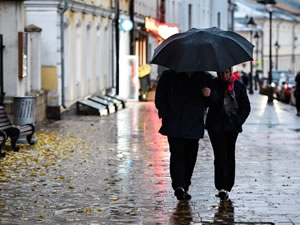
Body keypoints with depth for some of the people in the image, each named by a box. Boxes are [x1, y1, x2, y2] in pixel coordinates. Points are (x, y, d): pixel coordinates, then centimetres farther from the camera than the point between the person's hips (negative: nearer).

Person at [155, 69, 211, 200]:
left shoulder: (204, 78, 11)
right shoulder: (169, 76, 4)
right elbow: (160, 98, 3)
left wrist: (209, 95, -9)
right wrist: (166, 115, -8)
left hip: (194, 126, 3)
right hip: (174, 126, -3)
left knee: (190, 157, 3)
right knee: (177, 154, -12)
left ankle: (184, 188, 12)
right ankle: (179, 186, -21)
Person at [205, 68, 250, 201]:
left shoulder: (239, 86, 2)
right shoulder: (212, 85, -3)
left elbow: (246, 107, 7)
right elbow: (212, 101, -13)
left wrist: (238, 122, -3)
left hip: (232, 127, 3)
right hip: (216, 127, -3)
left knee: (230, 157, 8)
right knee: (220, 156, -13)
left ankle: (227, 187, 18)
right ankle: (222, 187, -17)